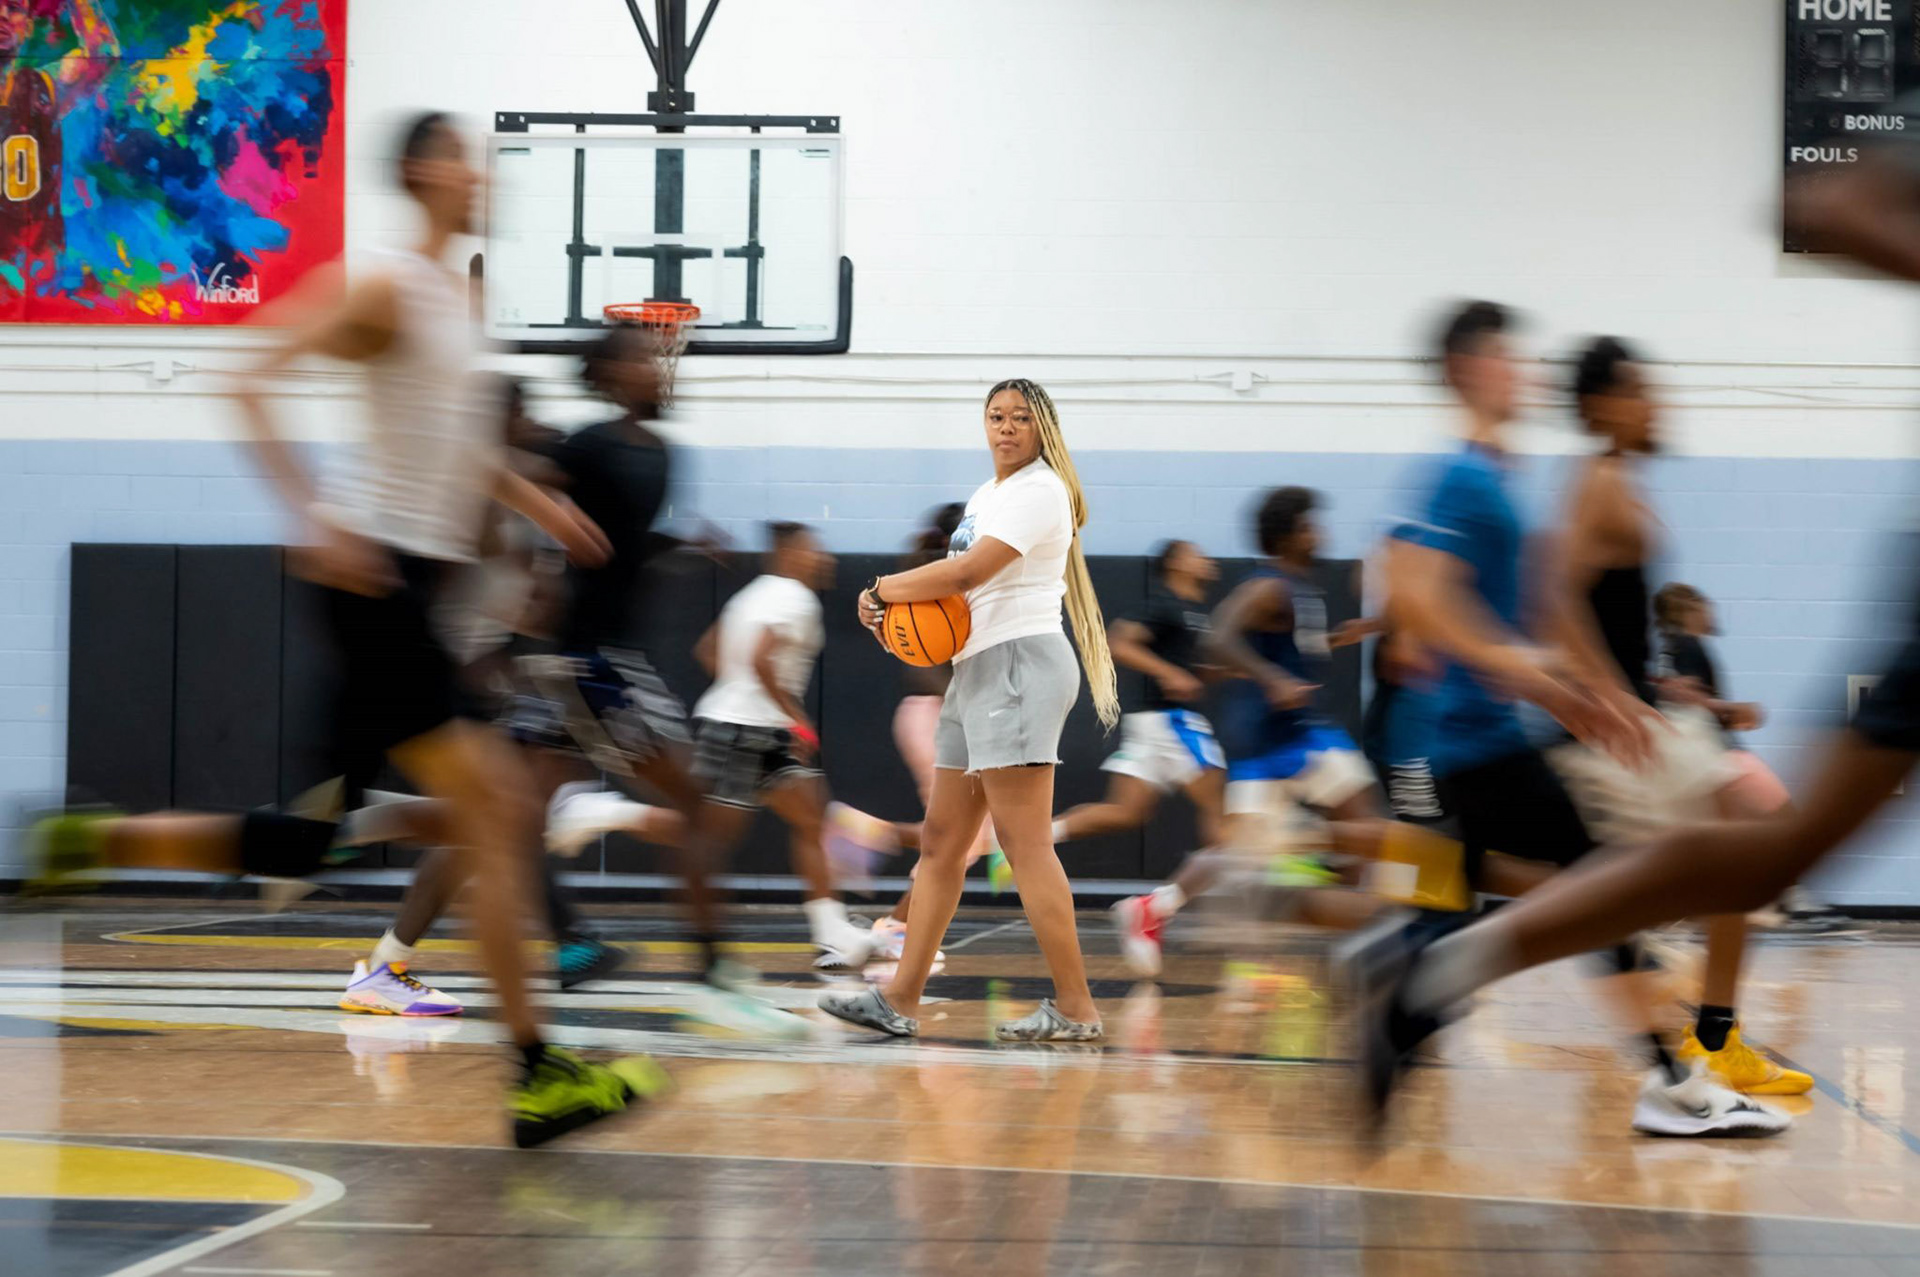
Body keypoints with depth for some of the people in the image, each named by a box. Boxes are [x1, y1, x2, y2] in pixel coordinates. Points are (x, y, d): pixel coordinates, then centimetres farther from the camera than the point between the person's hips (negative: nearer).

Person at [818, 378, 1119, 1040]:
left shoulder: (1039, 490, -10)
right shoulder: (985, 494, 21)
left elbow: (967, 572, -19)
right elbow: (963, 581, 20)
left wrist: (882, 588, -8)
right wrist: (898, 601, -1)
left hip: (1019, 663, -10)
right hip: (978, 672, 10)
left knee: (1025, 842, -12)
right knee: (940, 844, 9)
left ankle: (1075, 1008, -10)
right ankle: (900, 999, 13)